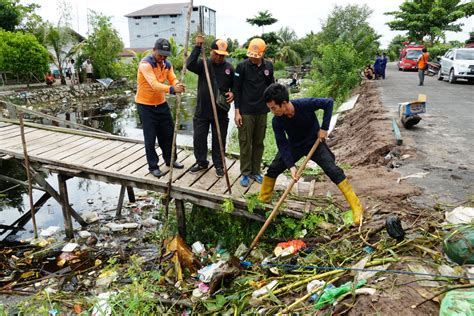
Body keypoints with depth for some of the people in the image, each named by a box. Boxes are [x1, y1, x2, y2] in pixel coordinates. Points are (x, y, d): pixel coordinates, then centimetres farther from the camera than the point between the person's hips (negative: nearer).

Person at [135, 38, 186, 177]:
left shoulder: (167, 64, 3)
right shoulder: (145, 64, -21)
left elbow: (173, 79, -9)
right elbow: (154, 84, -35)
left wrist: (178, 85, -34)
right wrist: (172, 89, -50)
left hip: (161, 103, 7)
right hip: (145, 105, -7)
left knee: (168, 133, 13)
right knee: (150, 137, -2)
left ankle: (170, 160, 32)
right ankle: (153, 166, 12)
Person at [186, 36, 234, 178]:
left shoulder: (229, 68, 1)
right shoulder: (203, 64, 0)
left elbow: (235, 86, 11)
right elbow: (189, 65, -20)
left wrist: (232, 93, -11)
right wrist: (198, 46, -22)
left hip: (221, 112, -1)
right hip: (201, 110, 1)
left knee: (219, 140, 8)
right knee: (199, 138, 9)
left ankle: (219, 165, 24)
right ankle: (201, 162, 29)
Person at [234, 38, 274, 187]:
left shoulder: (268, 66, 3)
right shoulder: (242, 66, -7)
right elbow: (237, 90, -6)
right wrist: (237, 111, -9)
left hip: (262, 111, 4)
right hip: (246, 111, -3)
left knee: (259, 143, 10)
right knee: (245, 143, 2)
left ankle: (255, 171, 23)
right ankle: (245, 173, 14)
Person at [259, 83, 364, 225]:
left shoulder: (305, 104, -32)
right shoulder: (276, 121, -23)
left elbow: (328, 103, -19)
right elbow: (282, 144, -20)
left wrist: (324, 128, -23)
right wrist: (290, 166, -30)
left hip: (315, 142, -3)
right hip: (294, 146, 3)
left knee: (333, 171, -16)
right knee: (273, 169, -3)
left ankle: (356, 207, -6)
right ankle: (261, 201, 19)